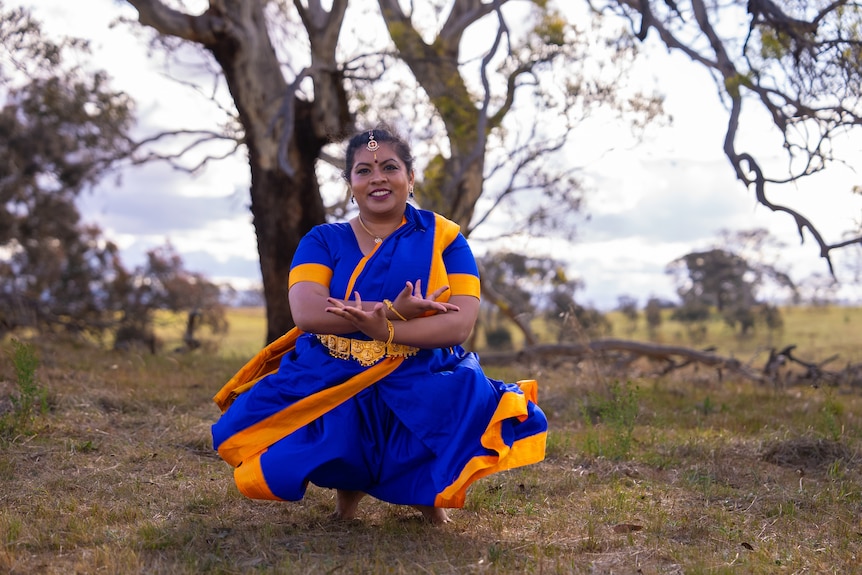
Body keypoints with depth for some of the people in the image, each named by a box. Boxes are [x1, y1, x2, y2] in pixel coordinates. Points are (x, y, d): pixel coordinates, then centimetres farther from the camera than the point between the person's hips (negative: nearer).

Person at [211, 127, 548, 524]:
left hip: (423, 383, 0)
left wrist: (385, 329, -23)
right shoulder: (323, 241, 7)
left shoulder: (444, 239, 5)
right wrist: (393, 310, -18)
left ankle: (422, 484, 5)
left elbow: (460, 324, -9)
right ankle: (347, 481, 10)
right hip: (333, 382, 1)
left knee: (481, 405, -32)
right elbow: (306, 311, -11)